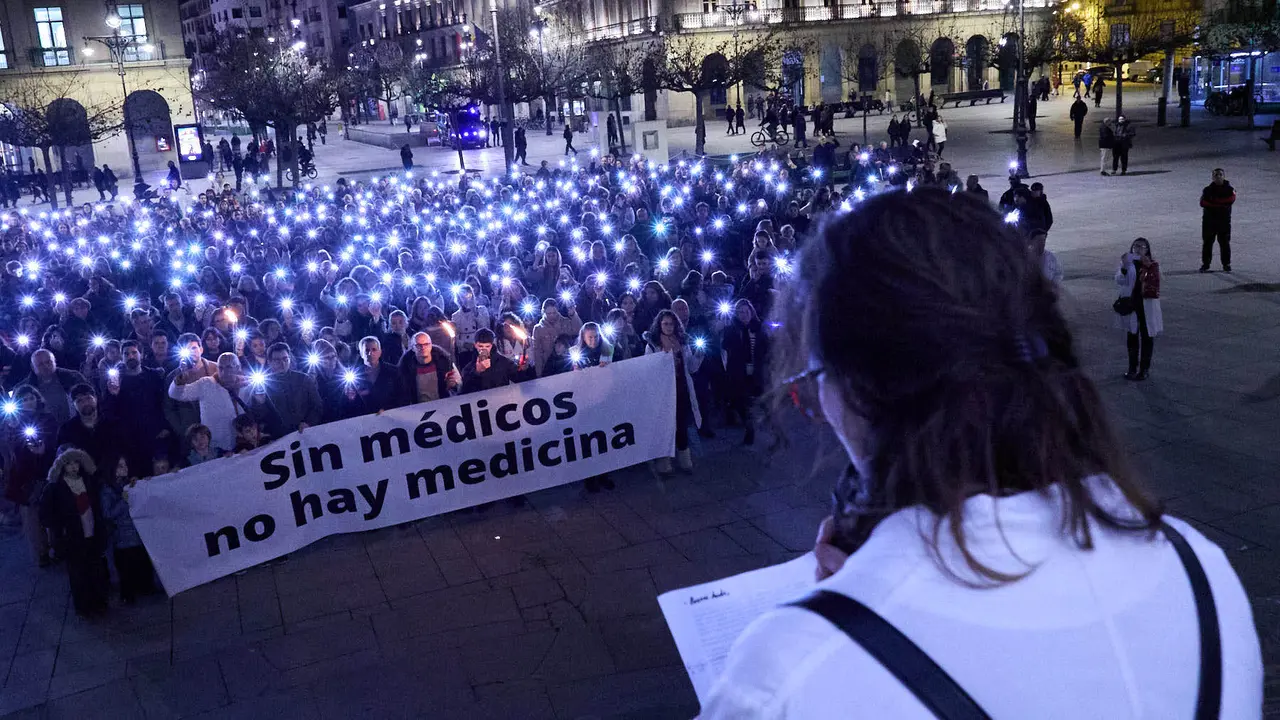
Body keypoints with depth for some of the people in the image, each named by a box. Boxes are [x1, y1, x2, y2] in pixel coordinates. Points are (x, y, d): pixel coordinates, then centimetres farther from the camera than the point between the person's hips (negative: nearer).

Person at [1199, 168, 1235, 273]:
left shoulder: (1229, 189, 4)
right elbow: (1203, 203, -9)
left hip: (1224, 220, -1)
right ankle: (1205, 264, 9)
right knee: (1207, 242, 2)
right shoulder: (1207, 189, 6)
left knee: (1225, 243, 0)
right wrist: (1221, 204, -16)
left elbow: (1231, 199, -15)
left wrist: (1214, 201, -15)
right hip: (1209, 220, 1)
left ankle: (1226, 264, 7)